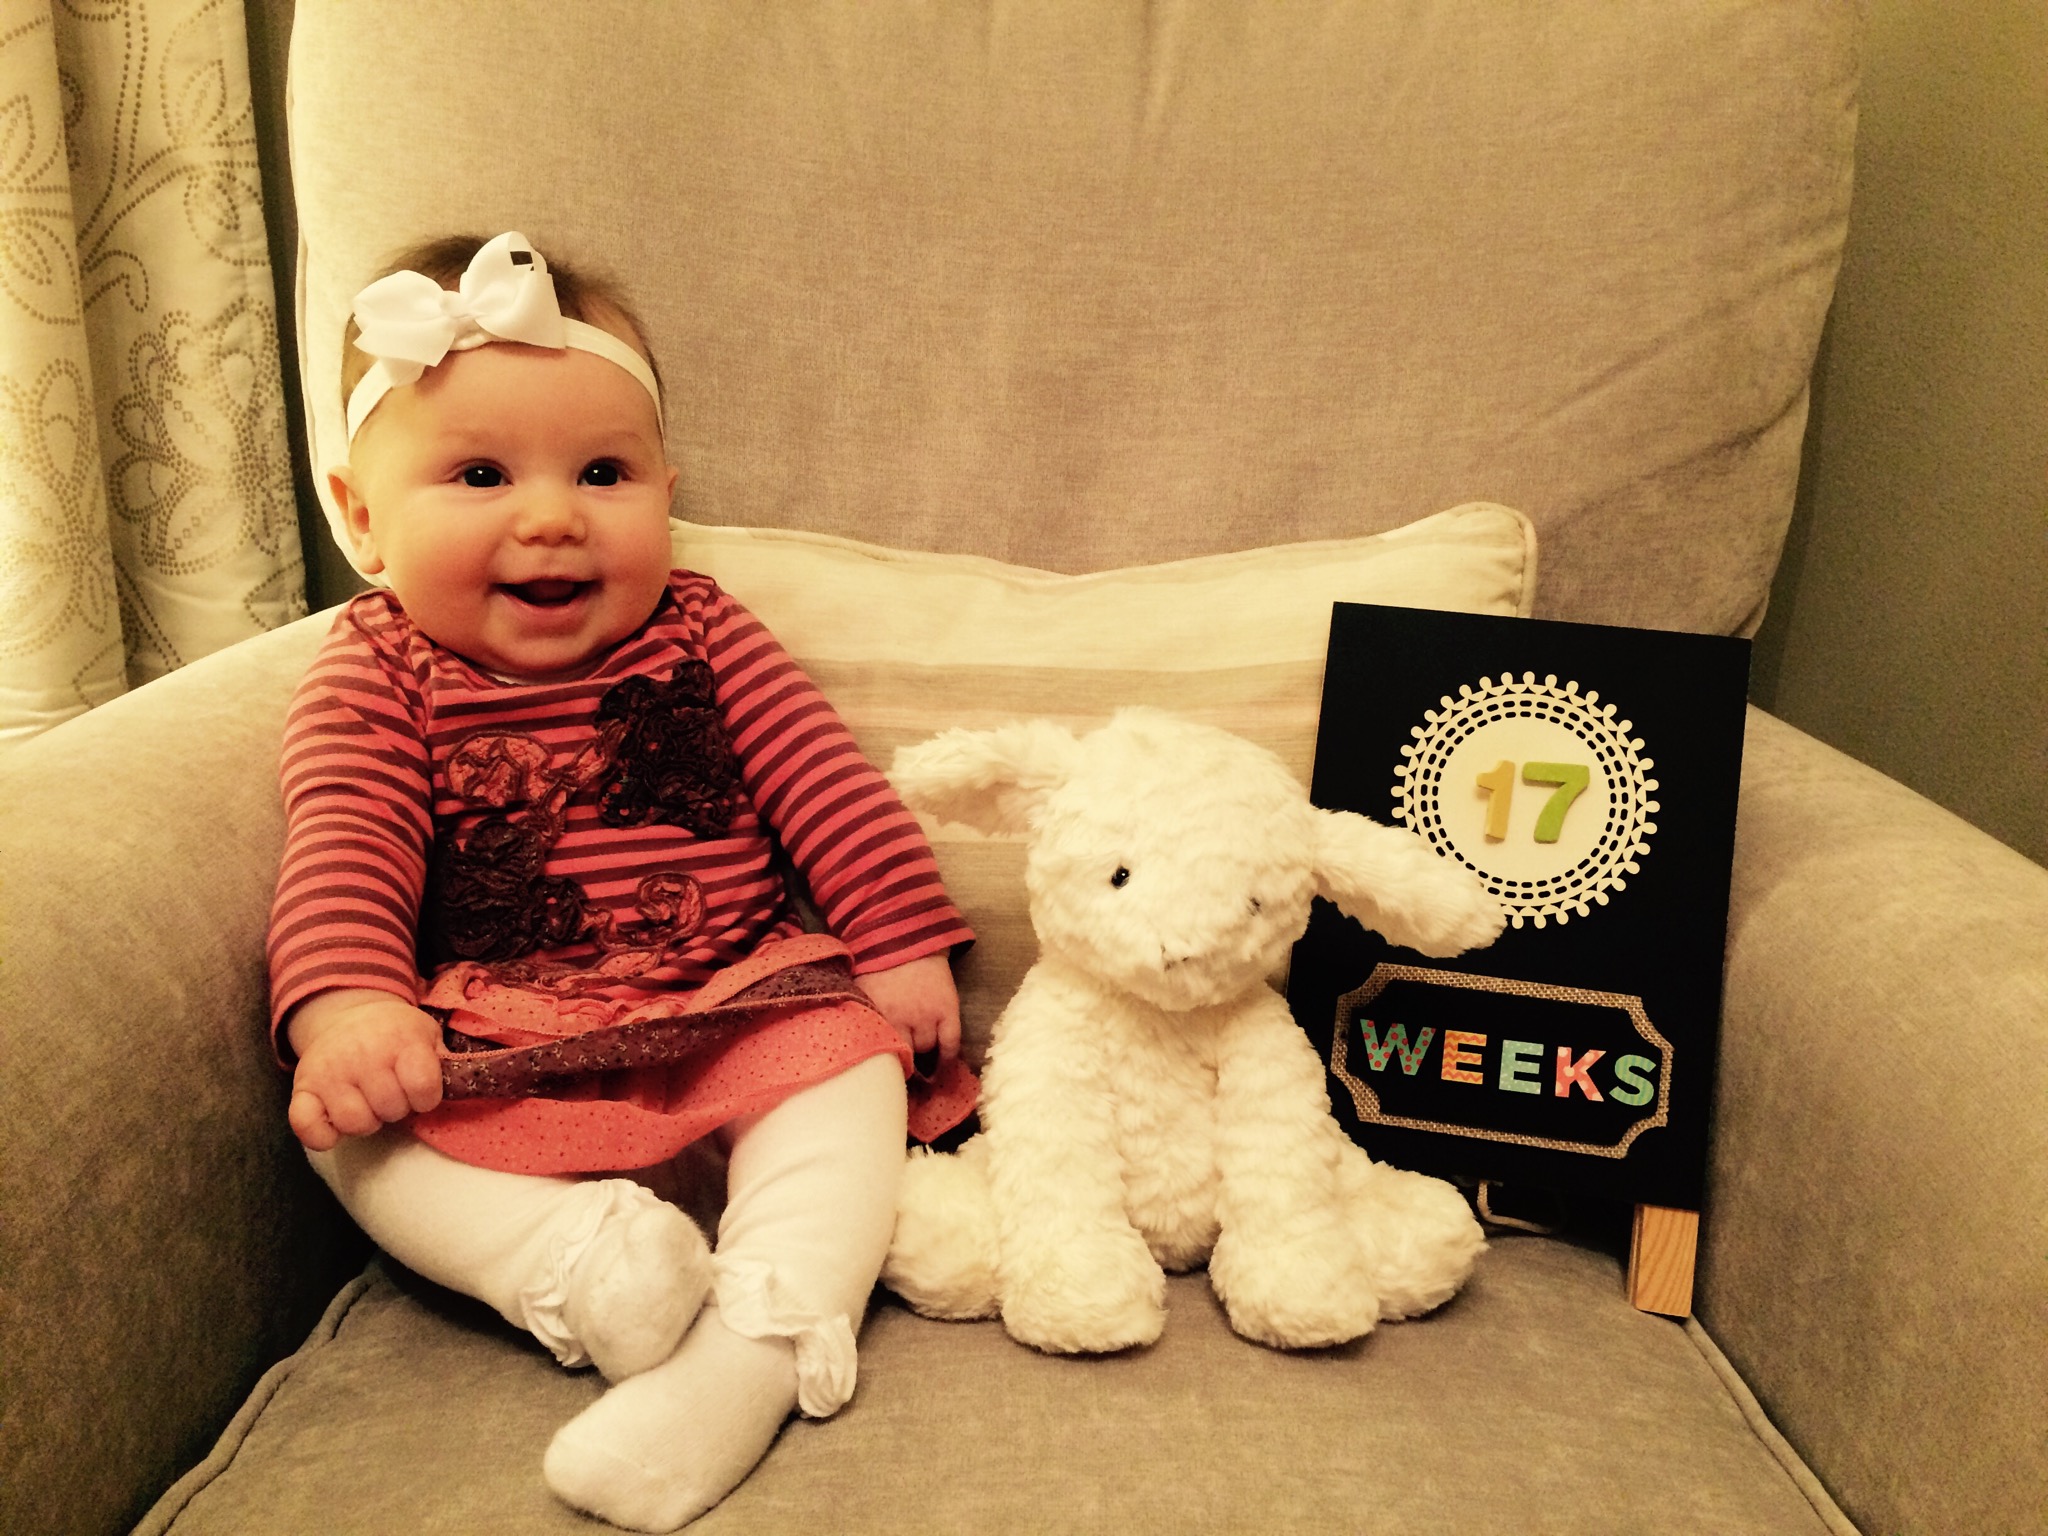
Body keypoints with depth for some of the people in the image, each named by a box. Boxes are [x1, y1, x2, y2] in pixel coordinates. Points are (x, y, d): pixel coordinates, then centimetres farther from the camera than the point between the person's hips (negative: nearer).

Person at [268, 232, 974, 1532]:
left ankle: (749, 1355, -34)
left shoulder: (696, 633, 1)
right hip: (492, 1046, 0)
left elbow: (824, 780, -1)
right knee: (345, 1121, -20)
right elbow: (344, 852, -11)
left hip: (735, 1002, 0)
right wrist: (345, 1007, -29)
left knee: (846, 1065, -24)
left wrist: (901, 942, -8)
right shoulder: (377, 674, -1)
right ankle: (570, 1260, -30)